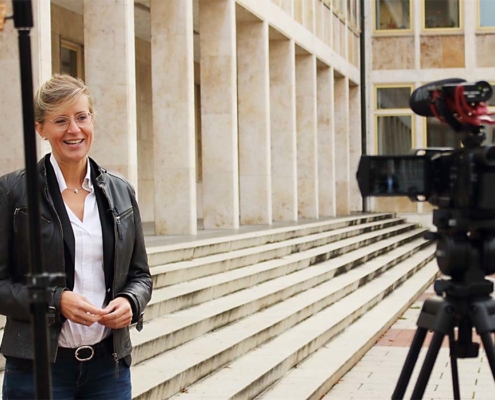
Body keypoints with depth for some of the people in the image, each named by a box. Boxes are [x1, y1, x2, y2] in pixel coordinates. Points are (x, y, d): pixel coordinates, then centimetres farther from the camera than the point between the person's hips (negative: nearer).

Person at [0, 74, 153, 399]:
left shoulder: (121, 191, 8)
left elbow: (140, 274, 14)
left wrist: (130, 302, -7)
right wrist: (55, 301, -18)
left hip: (109, 362, 3)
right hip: (39, 365, -3)